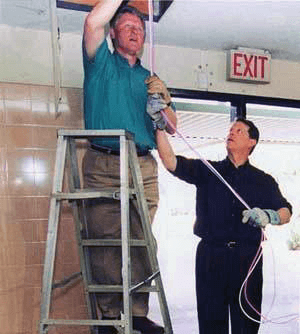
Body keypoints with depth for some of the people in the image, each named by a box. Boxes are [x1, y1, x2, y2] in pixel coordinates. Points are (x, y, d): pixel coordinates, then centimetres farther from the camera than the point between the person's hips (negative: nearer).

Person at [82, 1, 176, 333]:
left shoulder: (150, 78, 23)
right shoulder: (102, 63, 13)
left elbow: (171, 128, 16)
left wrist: (163, 98, 0)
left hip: (143, 167, 4)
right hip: (103, 165, -3)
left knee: (141, 241, 1)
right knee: (105, 241, -4)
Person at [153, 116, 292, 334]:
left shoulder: (263, 180, 14)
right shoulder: (207, 171, 11)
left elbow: (286, 212, 7)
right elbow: (171, 162, -2)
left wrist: (268, 216, -15)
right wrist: (160, 126, -9)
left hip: (248, 256, 1)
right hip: (211, 255, 0)